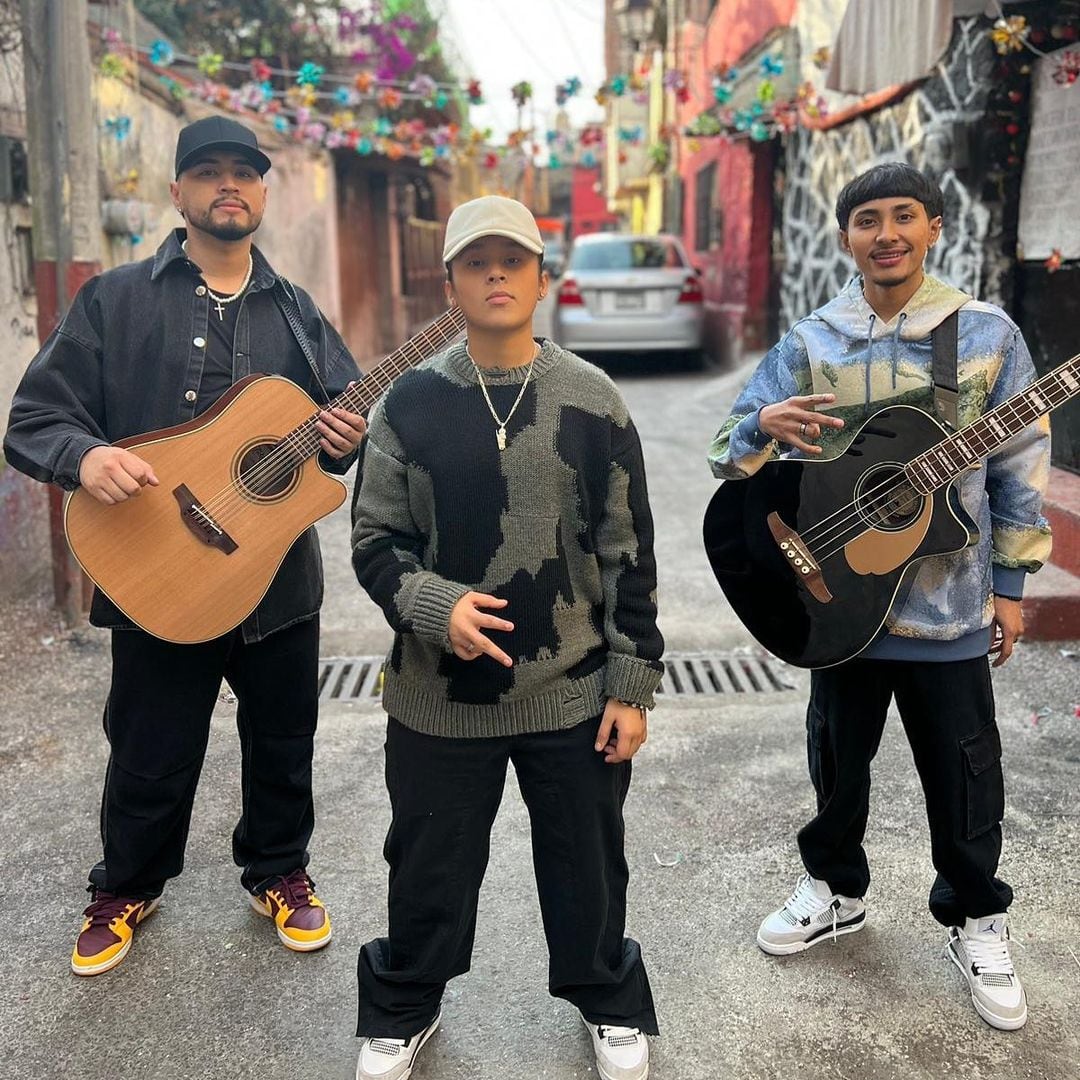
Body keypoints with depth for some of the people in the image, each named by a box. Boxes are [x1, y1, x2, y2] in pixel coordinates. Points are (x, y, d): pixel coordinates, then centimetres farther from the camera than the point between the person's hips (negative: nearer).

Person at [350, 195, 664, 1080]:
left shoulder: (593, 402, -3)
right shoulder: (411, 402, -3)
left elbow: (629, 554, -1)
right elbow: (375, 540, 1)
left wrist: (632, 685, -3)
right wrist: (435, 605, -18)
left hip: (574, 694, 0)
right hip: (440, 695, 0)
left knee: (586, 864, 16)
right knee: (430, 865, 16)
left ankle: (609, 1002, 43)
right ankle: (403, 1007, 43)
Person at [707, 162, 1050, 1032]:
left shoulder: (987, 333, -4)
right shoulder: (810, 342, 0)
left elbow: (1021, 466, 1)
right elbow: (728, 451, -1)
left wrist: (1010, 583, 0)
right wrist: (764, 426, -24)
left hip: (950, 605, -1)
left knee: (964, 775, 10)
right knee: (839, 759, 17)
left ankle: (977, 921, 33)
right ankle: (836, 889, 40)